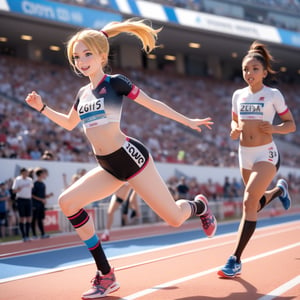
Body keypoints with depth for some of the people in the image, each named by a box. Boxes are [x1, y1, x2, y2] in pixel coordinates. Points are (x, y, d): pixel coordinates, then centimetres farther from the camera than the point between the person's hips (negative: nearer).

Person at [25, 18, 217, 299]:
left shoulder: (115, 82, -7)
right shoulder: (83, 92, 12)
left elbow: (152, 104, 0)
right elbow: (68, 123, 29)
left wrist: (187, 121, 3)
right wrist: (42, 108, 17)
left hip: (130, 157, -7)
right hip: (109, 167, 7)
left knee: (174, 218, -6)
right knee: (68, 201, -12)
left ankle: (199, 205, 36)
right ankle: (105, 275, -6)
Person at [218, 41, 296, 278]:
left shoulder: (273, 95, -7)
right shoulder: (238, 95, 5)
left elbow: (291, 125, -2)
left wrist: (273, 128, -22)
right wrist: (234, 130, -5)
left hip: (266, 154, -6)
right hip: (245, 154, 6)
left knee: (249, 201, -20)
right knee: (255, 203, 20)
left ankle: (236, 260, -15)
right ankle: (279, 189, 56)